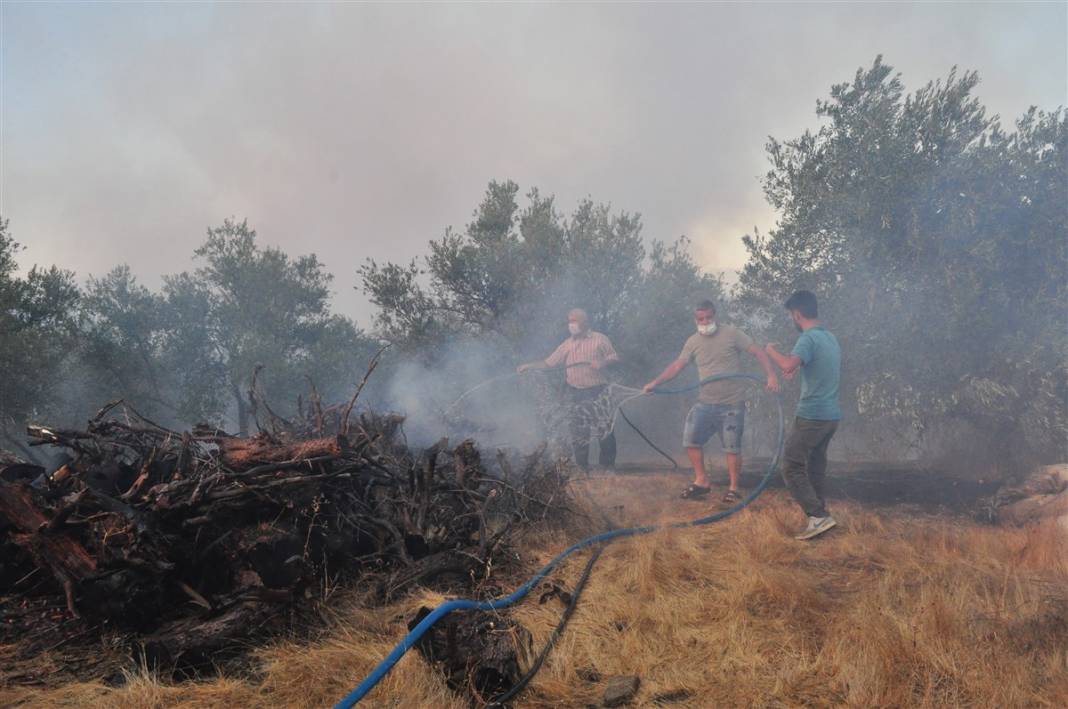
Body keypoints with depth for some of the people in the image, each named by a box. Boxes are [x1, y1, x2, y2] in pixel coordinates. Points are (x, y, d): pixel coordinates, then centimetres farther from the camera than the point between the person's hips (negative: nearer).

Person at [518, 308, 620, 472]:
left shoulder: (600, 339, 1)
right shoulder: (567, 345, 8)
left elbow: (615, 357, 3)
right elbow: (548, 363, 8)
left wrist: (603, 362, -17)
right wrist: (529, 365, -4)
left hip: (598, 391, -2)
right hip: (576, 394, 2)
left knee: (605, 429, 0)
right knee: (578, 433, 3)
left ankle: (608, 466, 13)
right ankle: (582, 468, 14)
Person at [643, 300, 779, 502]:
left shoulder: (731, 333, -7)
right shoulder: (693, 342, 6)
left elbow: (758, 352, -9)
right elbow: (677, 366, 8)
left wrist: (771, 375, -22)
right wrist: (655, 383, -1)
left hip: (732, 404, -4)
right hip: (706, 402, 4)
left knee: (732, 447, -2)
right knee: (690, 438, -1)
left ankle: (733, 488, 13)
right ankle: (701, 481, 14)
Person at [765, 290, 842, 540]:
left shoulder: (809, 339, -16)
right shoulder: (830, 337, 13)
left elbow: (788, 364, -33)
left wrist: (771, 350, -14)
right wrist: (800, 367, 30)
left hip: (812, 415, -9)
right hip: (832, 414, 9)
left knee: (792, 467, -4)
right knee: (815, 467, 17)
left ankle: (819, 516, -10)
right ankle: (817, 514, 22)